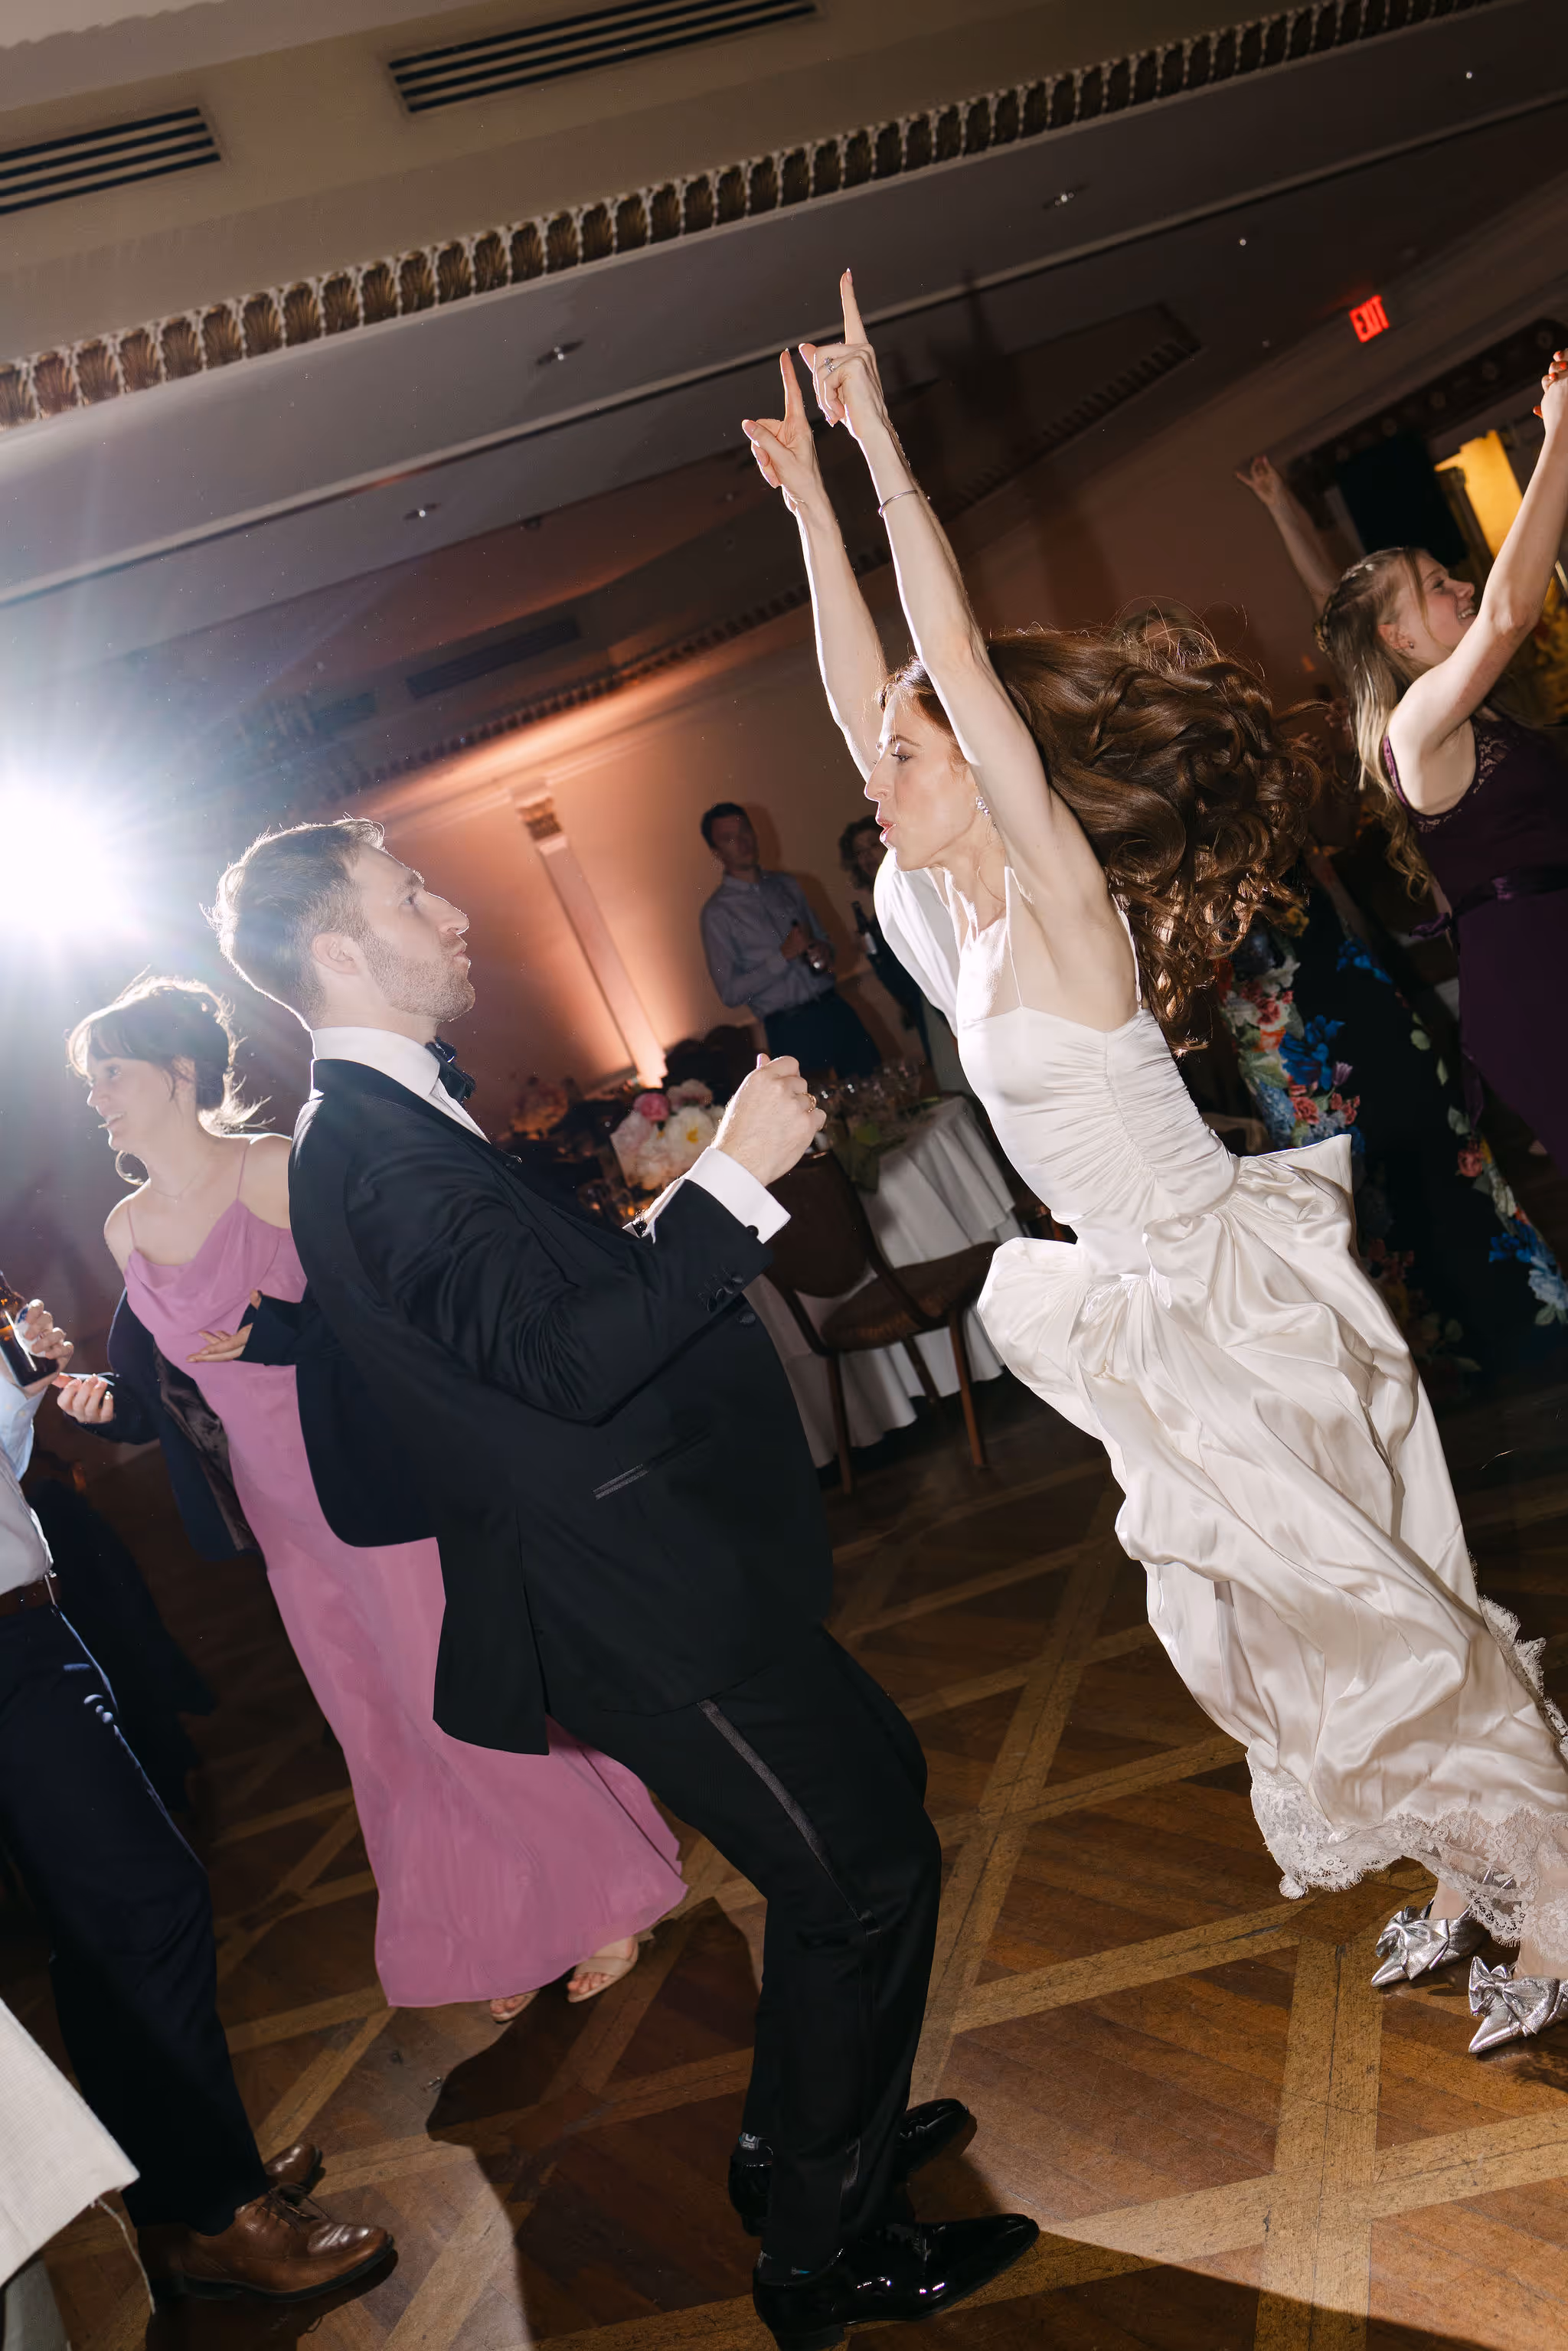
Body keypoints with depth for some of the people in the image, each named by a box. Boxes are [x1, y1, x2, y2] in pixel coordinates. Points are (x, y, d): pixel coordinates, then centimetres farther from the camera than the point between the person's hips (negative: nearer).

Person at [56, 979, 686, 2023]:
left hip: (384, 1493, -6)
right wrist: (109, 1401, -6)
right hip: (285, 1519, 6)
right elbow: (166, 1377, 13)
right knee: (383, 1738, 15)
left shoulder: (282, 1169, -14)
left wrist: (288, 1335, -28)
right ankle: (498, 1936, 34)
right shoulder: (128, 1229, 6)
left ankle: (603, 1897, 25)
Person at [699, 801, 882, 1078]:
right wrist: (783, 956, -15)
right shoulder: (718, 912, -4)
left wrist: (824, 950, -2)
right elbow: (730, 992, -8)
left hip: (834, 1010, 5)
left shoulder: (788, 885, 12)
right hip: (791, 1031, -5)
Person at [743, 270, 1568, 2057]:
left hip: (1232, 1304, -8)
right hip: (1151, 1313, 8)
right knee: (1272, 1609, 18)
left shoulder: (1064, 902, -19)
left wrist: (881, 443, -21)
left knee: (1364, 1597, 4)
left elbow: (964, 670, -28)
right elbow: (867, 699, 7)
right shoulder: (959, 912, 2)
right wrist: (808, 506, 9)